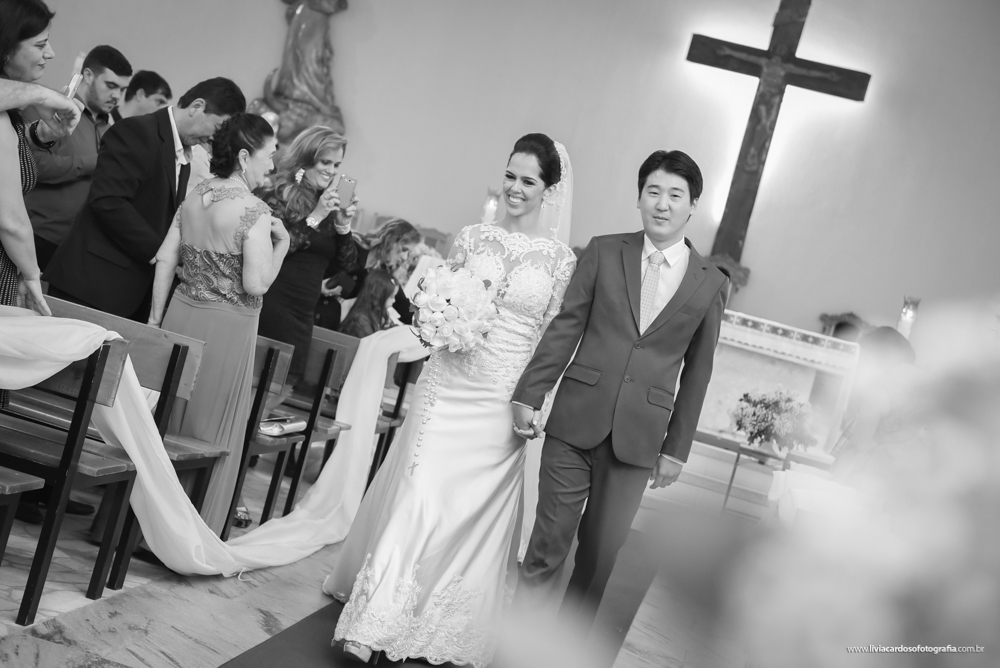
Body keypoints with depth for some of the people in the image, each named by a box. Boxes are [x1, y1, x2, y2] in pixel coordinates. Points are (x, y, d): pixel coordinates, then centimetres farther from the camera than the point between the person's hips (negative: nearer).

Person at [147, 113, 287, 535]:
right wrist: (281, 243, -5)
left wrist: (156, 318, 14)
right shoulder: (254, 212, -15)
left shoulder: (193, 198, 6)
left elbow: (165, 260, 7)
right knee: (210, 432, 7)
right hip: (227, 327, -6)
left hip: (181, 316, 6)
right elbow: (256, 284, -19)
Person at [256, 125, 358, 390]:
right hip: (271, 306, -6)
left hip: (302, 316, 6)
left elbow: (346, 261, 9)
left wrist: (344, 224, -8)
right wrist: (315, 217, -19)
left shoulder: (331, 204, 10)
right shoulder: (278, 197, -5)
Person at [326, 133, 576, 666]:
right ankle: (372, 624, 8)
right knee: (416, 497, -4)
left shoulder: (562, 260, 1)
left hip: (504, 403, 0)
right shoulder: (472, 237, 4)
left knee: (479, 514, 5)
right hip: (448, 387, 1)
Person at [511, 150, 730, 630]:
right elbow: (565, 327, 3)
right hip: (576, 419, 0)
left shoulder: (711, 284, 5)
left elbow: (697, 372, 7)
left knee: (601, 554, 7)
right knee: (548, 541, 3)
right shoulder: (604, 252, 4)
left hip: (638, 437, 1)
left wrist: (677, 447, 7)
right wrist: (529, 394, -3)